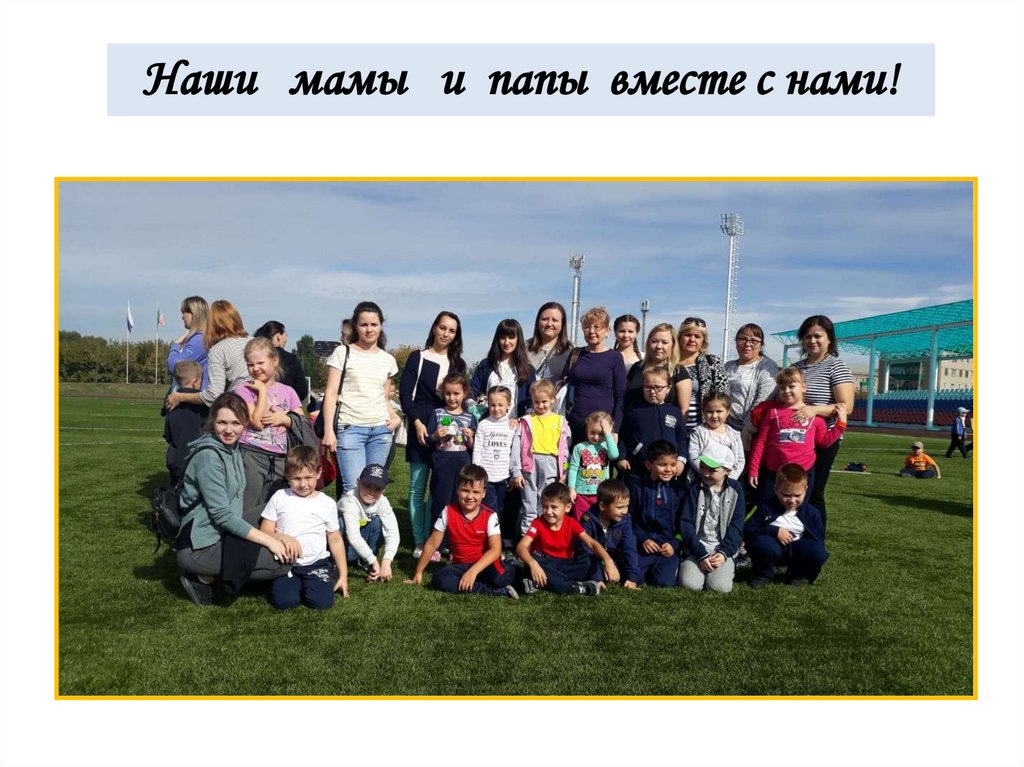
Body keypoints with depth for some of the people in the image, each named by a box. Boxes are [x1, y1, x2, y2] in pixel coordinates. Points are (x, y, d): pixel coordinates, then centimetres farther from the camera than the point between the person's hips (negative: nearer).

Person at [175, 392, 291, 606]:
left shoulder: (232, 448, 9)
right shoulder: (208, 456, -18)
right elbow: (222, 515, -21)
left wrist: (275, 536, -2)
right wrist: (268, 540, -19)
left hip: (222, 537, 9)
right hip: (200, 546, -9)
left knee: (286, 548, 9)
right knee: (280, 561, -15)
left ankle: (208, 573, 8)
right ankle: (205, 577, -3)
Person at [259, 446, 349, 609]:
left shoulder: (327, 504, 1)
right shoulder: (279, 498, -1)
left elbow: (335, 540, 6)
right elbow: (265, 532, -1)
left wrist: (343, 575, 5)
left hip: (316, 563, 0)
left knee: (322, 602, -19)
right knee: (283, 602, -21)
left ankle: (310, 583, 13)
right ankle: (296, 583, 12)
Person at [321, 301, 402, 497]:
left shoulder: (388, 359, 13)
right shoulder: (343, 353, 1)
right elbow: (331, 394, -2)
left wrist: (395, 417, 1)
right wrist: (329, 430, -10)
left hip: (381, 430, 4)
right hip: (350, 428, -4)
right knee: (353, 488, -12)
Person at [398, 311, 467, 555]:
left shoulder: (459, 364, 14)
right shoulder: (418, 357, 4)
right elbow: (405, 393, -2)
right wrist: (417, 422, -12)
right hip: (422, 426, -3)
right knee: (417, 488, -1)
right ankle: (419, 542, 7)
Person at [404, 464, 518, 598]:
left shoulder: (490, 516, -10)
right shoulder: (448, 512, -5)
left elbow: (495, 550, -19)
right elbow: (432, 544, 1)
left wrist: (473, 571, -32)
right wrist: (418, 573, 1)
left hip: (485, 565, -3)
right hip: (460, 566, 4)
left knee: (504, 575, -36)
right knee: (439, 579, -31)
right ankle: (495, 591, -22)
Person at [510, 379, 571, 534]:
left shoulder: (560, 421, 9)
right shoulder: (526, 421, 5)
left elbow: (564, 448, 8)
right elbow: (516, 446, 0)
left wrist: (564, 471, 3)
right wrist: (516, 472, -5)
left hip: (550, 465, 1)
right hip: (530, 463, -1)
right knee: (529, 507, 2)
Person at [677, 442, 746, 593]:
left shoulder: (735, 489, 2)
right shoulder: (695, 489, -2)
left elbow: (736, 526, 1)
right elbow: (685, 523, -6)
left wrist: (724, 553, -13)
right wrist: (701, 555, -14)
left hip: (723, 549, 0)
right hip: (697, 548, 0)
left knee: (720, 586, -22)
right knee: (690, 584, -23)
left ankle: (729, 566, 10)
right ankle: (686, 564, 11)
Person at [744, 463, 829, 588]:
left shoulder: (812, 513, -1)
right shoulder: (766, 507, -7)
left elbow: (819, 540, 1)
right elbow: (747, 529, -12)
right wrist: (774, 531, -21)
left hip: (797, 551, 2)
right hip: (774, 547, -2)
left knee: (819, 553, -29)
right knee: (762, 544, -37)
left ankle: (799, 575, 5)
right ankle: (763, 574, -2)